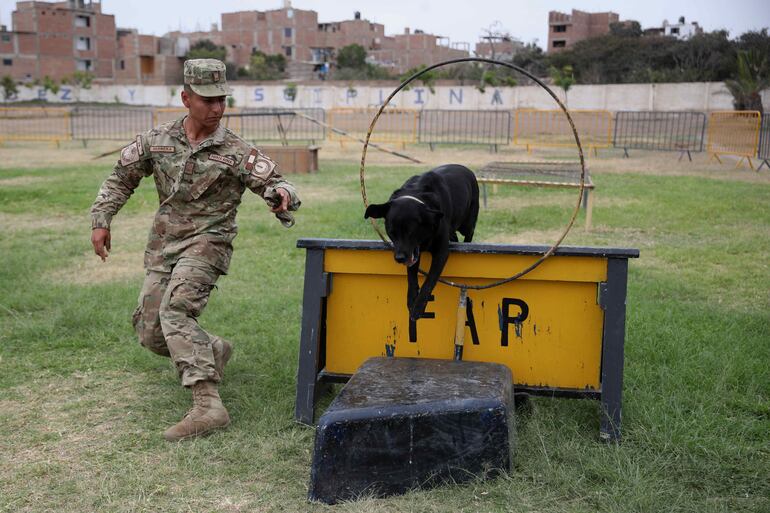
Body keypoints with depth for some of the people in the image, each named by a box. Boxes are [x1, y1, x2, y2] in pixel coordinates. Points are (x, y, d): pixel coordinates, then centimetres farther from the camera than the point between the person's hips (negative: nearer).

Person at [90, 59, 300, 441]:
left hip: (206, 242, -6)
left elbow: (273, 182, -12)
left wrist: (281, 194, -37)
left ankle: (208, 406, -34)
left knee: (174, 310, -29)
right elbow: (121, 178, 15)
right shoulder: (157, 140, 4)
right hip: (162, 248, 6)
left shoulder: (235, 151, -7)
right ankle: (214, 351, 32)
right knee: (149, 332, 7)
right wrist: (100, 220, 5)